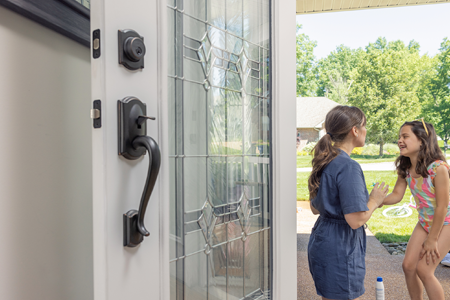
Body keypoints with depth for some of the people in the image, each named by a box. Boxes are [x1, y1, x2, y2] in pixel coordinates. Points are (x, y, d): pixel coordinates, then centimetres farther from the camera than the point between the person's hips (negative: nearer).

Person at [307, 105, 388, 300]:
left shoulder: (324, 162, 6)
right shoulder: (349, 167, -21)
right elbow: (356, 220, -24)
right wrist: (374, 201, -6)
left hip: (321, 240, 9)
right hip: (340, 249, -9)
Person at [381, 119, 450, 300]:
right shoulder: (405, 168, -8)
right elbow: (397, 195, -7)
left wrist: (432, 240, -16)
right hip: (424, 222, 6)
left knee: (424, 269, -8)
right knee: (408, 265, 5)